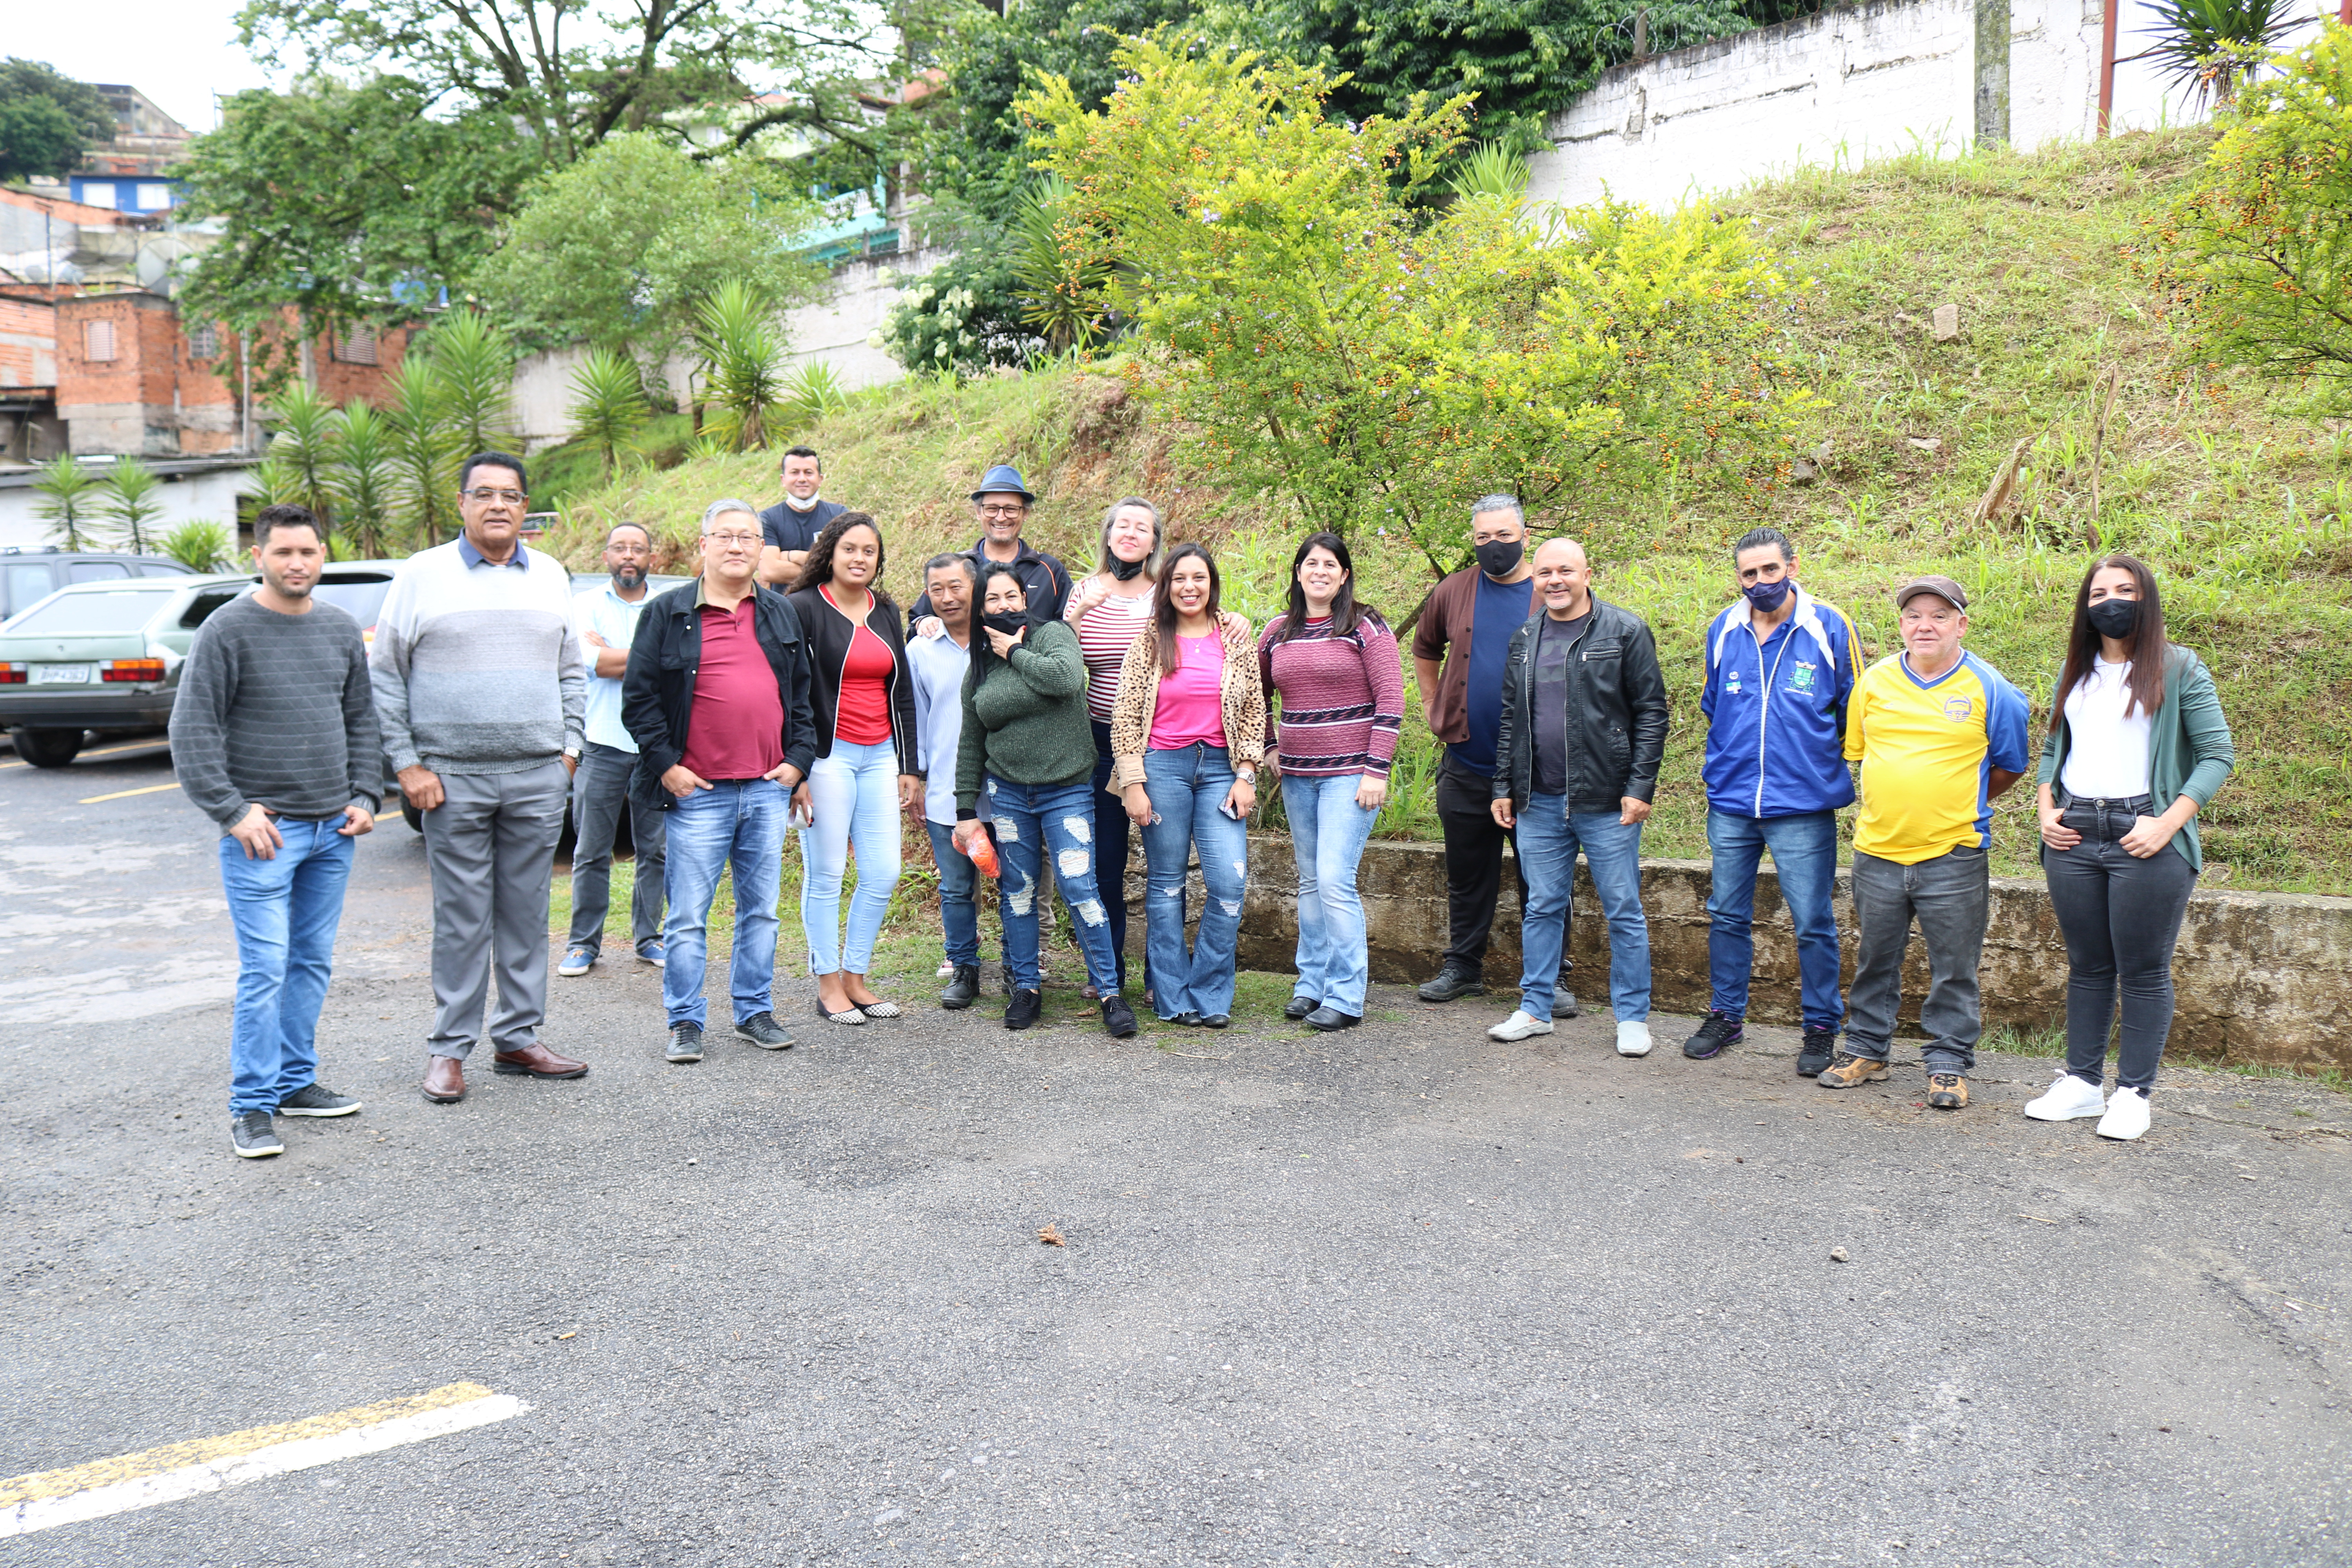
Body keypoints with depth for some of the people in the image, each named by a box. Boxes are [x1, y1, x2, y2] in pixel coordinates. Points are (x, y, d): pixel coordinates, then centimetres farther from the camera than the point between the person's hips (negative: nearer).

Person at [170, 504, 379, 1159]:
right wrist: (234, 812, -13)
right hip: (264, 831, -5)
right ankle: (251, 1107, 0)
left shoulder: (341, 630, 11)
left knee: (314, 964, 11)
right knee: (265, 969, -7)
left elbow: (362, 718, 19)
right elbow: (192, 731, -8)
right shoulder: (228, 630, -6)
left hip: (333, 831, 6)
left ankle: (296, 1083, 22)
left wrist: (363, 795, 7)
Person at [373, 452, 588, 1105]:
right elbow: (385, 677, 1)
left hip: (538, 777, 3)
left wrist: (569, 747, 8)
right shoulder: (423, 574, 1)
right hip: (453, 778, -3)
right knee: (462, 919, -1)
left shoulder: (550, 576, 11)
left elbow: (571, 671, 18)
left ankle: (518, 1039, 18)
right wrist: (407, 764, -5)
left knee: (527, 915, 8)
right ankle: (450, 1049, 9)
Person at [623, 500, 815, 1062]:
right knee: (689, 915, 0)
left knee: (761, 909, 10)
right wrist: (666, 765, -7)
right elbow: (638, 697, 0)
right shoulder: (667, 614, 1)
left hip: (769, 789, 4)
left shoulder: (781, 614, 13)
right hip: (696, 791, -3)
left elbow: (802, 695, 16)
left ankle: (755, 1011, 22)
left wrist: (798, 761, 6)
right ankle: (685, 1022, 10)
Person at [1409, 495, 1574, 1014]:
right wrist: (1433, 708, 16)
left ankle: (1551, 976, 14)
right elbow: (1424, 650, 23)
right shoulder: (1452, 594, 5)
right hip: (1466, 763, 3)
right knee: (1467, 874, 13)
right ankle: (1462, 967, 26)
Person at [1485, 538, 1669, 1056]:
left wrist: (1640, 787, -10)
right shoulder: (1525, 638, 12)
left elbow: (1652, 713, -4)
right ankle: (1535, 1009, 22)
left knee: (1624, 912, 3)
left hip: (1607, 801, -4)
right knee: (1542, 909, 11)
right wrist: (1504, 787, 13)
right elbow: (1511, 719, 17)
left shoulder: (1625, 631, -3)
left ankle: (1633, 1017, 13)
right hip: (1539, 801, 4)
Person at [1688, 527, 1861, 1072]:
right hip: (1731, 802, 4)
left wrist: (1812, 753, 7)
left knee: (1813, 924, 1)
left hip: (1803, 806, -3)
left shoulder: (1829, 628, -4)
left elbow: (1852, 712, 5)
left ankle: (1822, 1028, 15)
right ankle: (1726, 1016, 26)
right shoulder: (1723, 632, 6)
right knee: (1727, 915, 12)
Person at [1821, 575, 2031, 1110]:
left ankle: (1948, 1063, 15)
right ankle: (1865, 1050, 27)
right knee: (1875, 960, 13)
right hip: (1878, 849, 3)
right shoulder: (1874, 682, 4)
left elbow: (2010, 766, 10)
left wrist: (1960, 805, 12)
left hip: (1953, 854, -2)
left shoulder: (1988, 689, -2)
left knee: (1954, 969, 4)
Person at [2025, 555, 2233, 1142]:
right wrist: (2047, 809, 5)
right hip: (2073, 835, 5)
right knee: (2087, 966, 11)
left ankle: (2133, 1093, 7)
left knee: (2144, 971, 0)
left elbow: (2218, 754, -5)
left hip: (2144, 836, -5)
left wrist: (2169, 823, -14)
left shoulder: (2180, 669, 0)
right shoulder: (2075, 671, 15)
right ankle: (2081, 1082, 18)